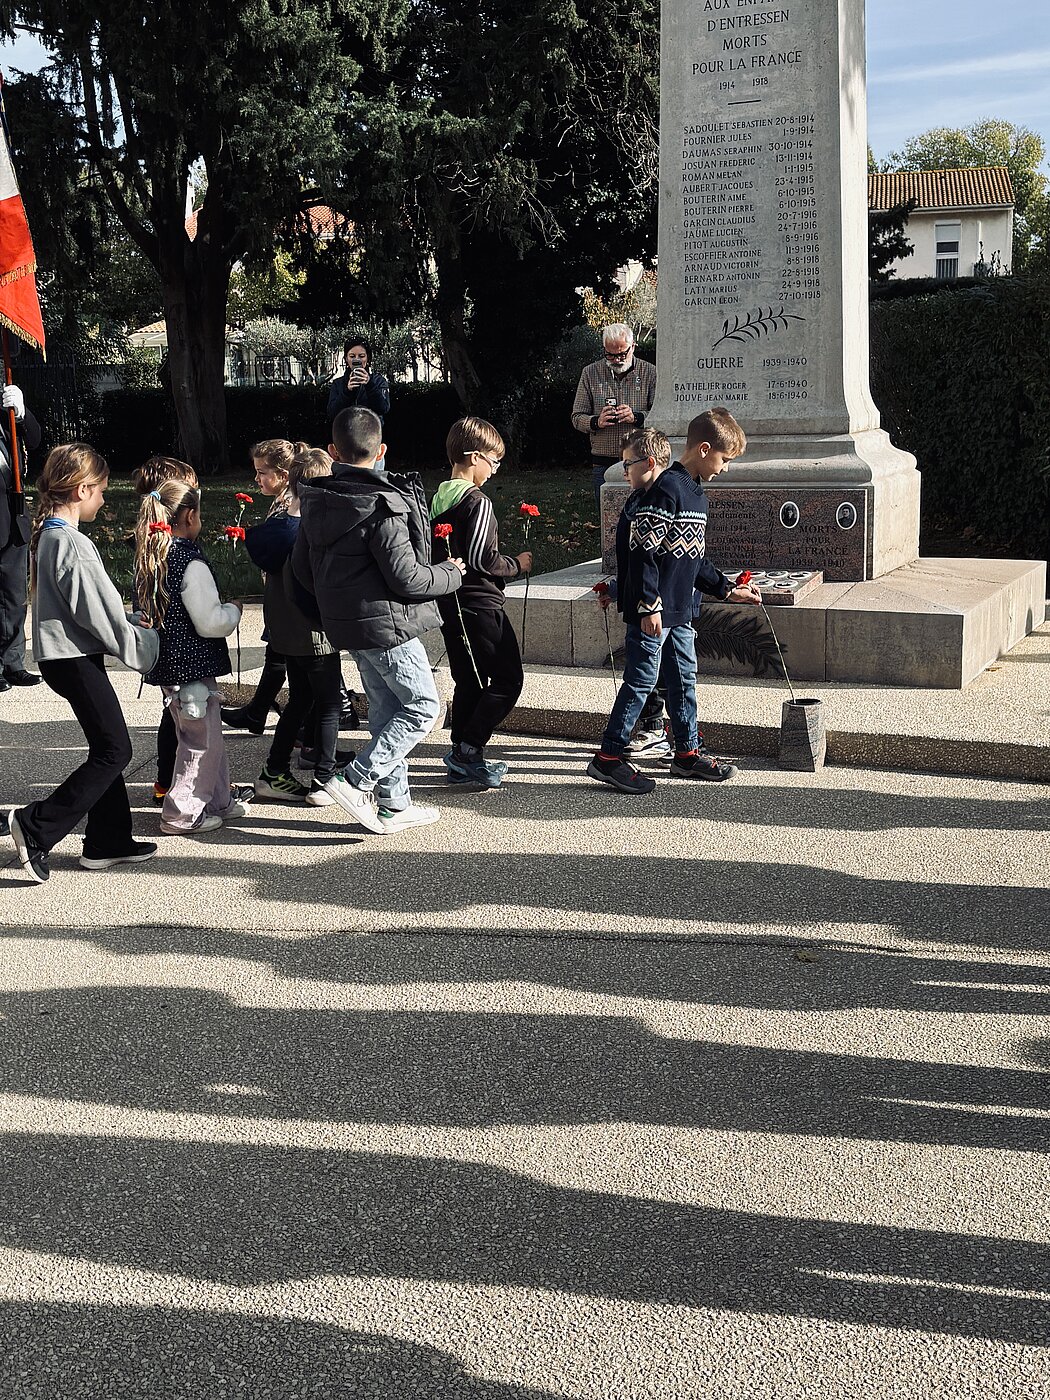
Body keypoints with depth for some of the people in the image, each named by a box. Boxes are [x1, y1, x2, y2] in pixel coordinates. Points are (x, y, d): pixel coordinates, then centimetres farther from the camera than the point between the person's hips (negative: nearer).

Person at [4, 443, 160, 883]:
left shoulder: (47, 535, 11)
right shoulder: (72, 544, -20)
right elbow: (100, 614, -19)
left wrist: (130, 624, 12)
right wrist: (146, 643, -7)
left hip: (62, 655, 10)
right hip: (75, 660, -10)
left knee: (107, 748, 15)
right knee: (114, 751, -4)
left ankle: (108, 840, 21)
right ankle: (36, 826, -5)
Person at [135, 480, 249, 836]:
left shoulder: (148, 558, 6)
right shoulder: (191, 563, -20)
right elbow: (210, 623, -22)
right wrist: (234, 609, -1)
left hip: (166, 662, 9)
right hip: (192, 664, -9)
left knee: (210, 736, 21)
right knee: (201, 741, 3)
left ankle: (220, 800, 32)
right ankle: (182, 814, 8)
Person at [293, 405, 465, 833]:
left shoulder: (317, 501, 4)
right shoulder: (382, 507, -20)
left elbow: (301, 565, 12)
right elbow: (406, 578, -20)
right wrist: (451, 574, -2)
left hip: (347, 622, 8)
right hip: (386, 624, -8)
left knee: (386, 708, 16)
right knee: (423, 706, 3)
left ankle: (393, 804, 21)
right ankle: (356, 780, -5)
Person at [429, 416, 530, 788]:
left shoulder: (437, 501, 10)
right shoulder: (476, 502, -16)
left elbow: (439, 556, 14)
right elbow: (482, 559, -20)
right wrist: (517, 565, -5)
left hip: (449, 605, 9)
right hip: (480, 604, -9)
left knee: (468, 681, 15)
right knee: (508, 679, 0)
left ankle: (461, 762, 18)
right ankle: (468, 750, -5)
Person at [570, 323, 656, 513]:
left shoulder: (650, 373, 2)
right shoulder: (591, 373, 7)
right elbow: (577, 418, 7)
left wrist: (637, 417, -20)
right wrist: (596, 422, -14)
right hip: (602, 464, 2)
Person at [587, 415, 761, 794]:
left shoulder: (697, 495, 15)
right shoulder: (666, 489, -16)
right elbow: (643, 550, -21)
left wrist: (728, 590, 21)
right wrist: (648, 606, -22)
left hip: (679, 611, 9)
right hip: (651, 610, -9)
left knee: (683, 678, 15)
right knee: (641, 680, -4)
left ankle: (687, 752, 26)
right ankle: (608, 756, 3)